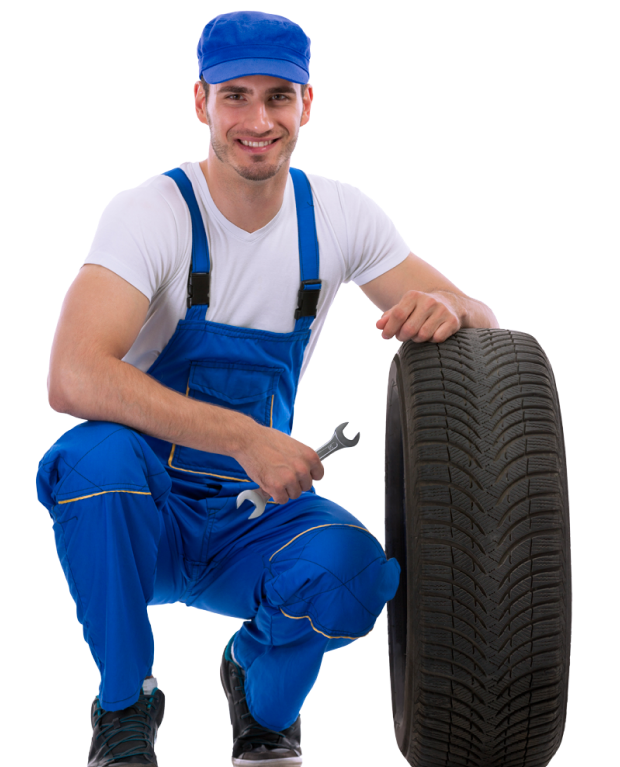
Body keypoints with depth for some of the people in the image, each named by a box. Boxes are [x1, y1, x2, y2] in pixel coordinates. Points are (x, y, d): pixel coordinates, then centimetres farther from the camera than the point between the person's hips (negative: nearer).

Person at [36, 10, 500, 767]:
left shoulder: (339, 215, -4)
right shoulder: (151, 213, -18)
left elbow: (483, 324, -1)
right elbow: (71, 378, -33)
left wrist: (446, 312, -26)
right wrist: (245, 439, -38)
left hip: (257, 515, 3)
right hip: (144, 509, -2)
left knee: (353, 573, -30)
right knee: (98, 453, -36)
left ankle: (263, 700, 8)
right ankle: (124, 706, -10)